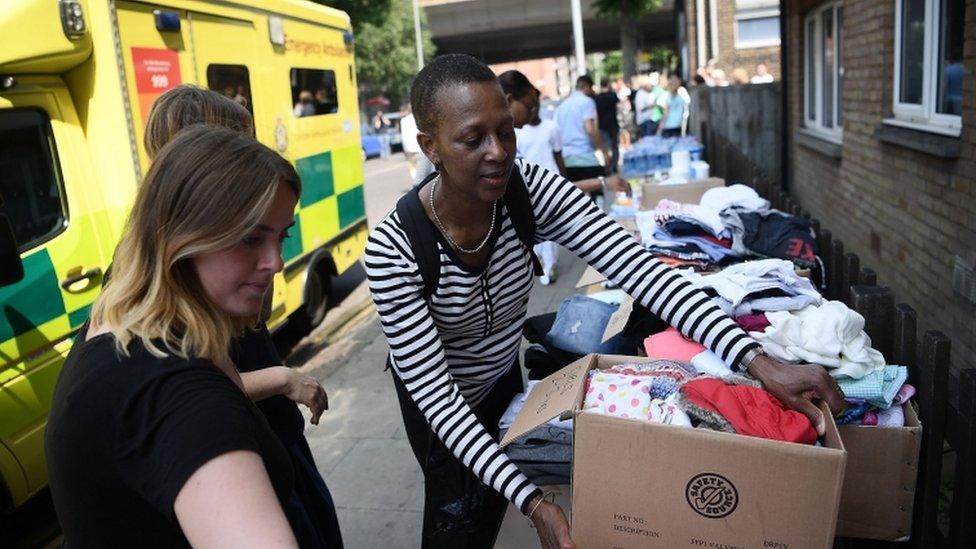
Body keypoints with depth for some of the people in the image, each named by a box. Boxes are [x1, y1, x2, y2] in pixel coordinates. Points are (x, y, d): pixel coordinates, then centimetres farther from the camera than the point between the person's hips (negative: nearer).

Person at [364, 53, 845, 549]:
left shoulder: (531, 189, -25)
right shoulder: (393, 249, -34)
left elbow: (637, 268, -32)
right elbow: (433, 391, -32)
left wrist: (757, 362, -42)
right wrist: (533, 504, -39)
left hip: (504, 374, 4)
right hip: (442, 406, -3)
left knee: (494, 505, 23)